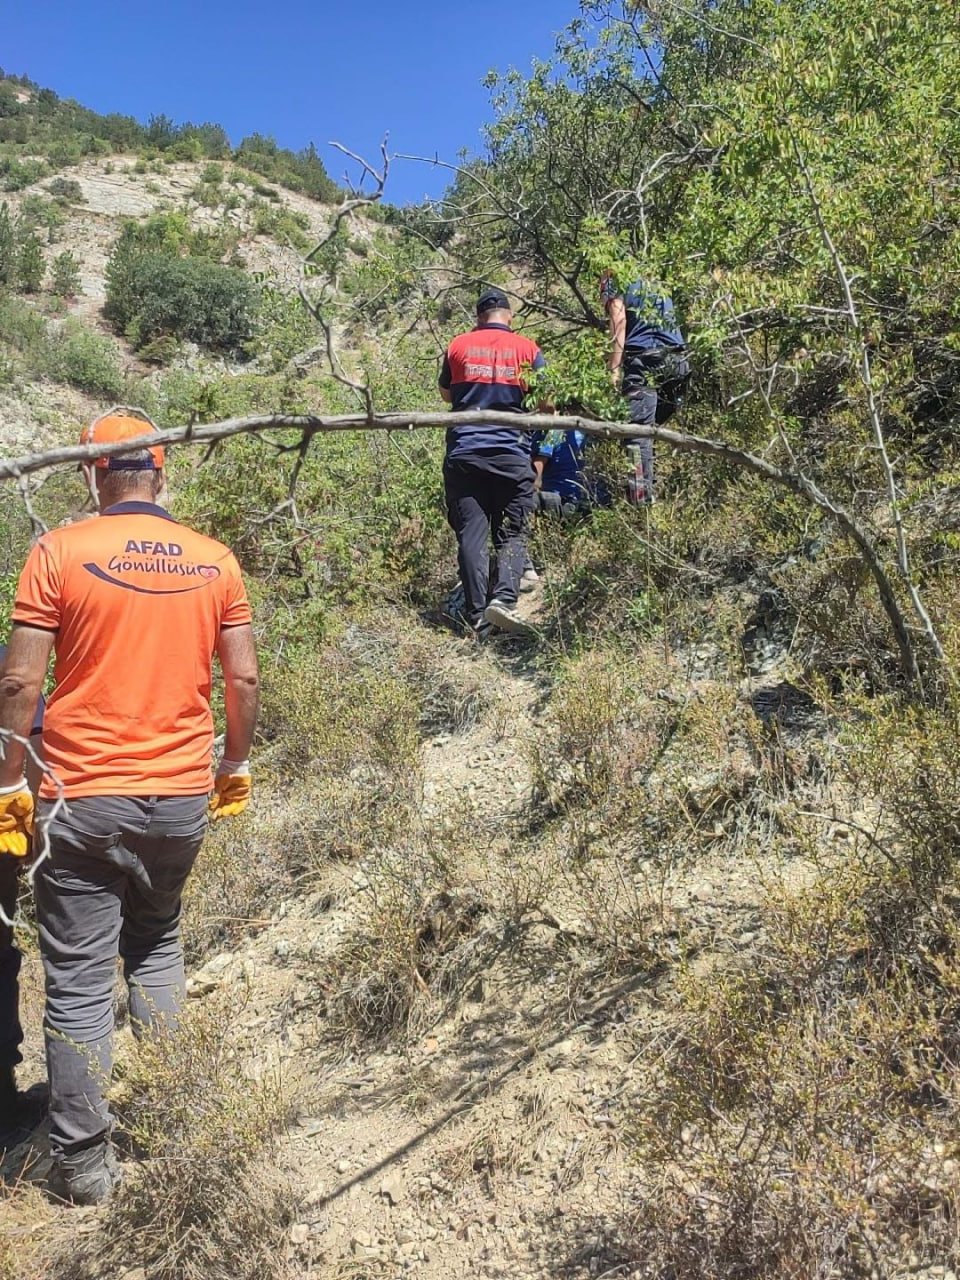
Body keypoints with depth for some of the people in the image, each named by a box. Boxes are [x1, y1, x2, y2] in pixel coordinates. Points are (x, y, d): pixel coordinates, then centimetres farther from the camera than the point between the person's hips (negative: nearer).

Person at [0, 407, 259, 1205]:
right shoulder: (215, 560, 1)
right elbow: (244, 678, 3)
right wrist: (236, 766, 16)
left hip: (83, 801, -3)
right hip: (182, 796, 4)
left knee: (79, 983, 8)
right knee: (157, 949, 25)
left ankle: (84, 1163, 18)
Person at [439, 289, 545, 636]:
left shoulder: (458, 345, 8)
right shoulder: (527, 349, 4)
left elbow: (446, 394, 22)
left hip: (463, 454, 1)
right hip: (511, 455, -1)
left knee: (471, 535, 1)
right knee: (512, 534, 5)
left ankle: (476, 616, -2)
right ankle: (503, 598, -17)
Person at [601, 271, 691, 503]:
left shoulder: (617, 286, 10)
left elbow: (619, 326, -4)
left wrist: (614, 370, -11)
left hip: (643, 361, -6)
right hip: (677, 360, 6)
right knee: (656, 428, 14)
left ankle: (641, 496, -19)